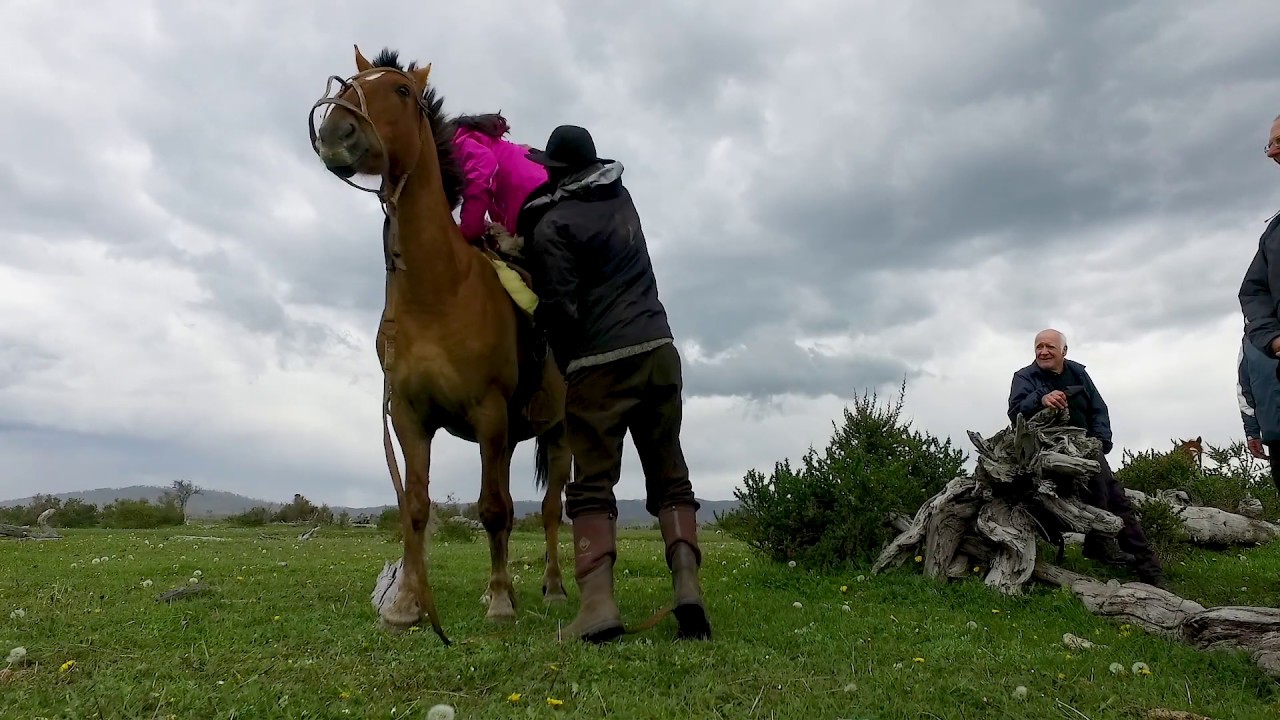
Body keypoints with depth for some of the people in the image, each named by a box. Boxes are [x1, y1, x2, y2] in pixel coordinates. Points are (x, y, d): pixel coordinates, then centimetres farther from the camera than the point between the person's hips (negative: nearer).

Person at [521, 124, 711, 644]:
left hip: (599, 365, -6)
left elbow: (559, 310, -13)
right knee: (670, 477, 9)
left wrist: (564, 362, 3)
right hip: (658, 350, 6)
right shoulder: (621, 198, 15)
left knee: (592, 484, 0)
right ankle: (688, 585, 0)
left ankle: (597, 604, -8)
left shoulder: (552, 226, -6)